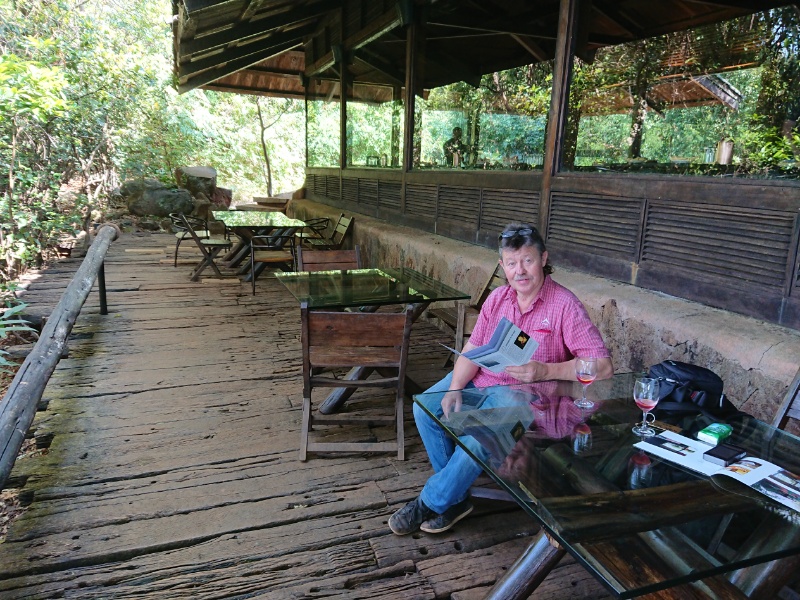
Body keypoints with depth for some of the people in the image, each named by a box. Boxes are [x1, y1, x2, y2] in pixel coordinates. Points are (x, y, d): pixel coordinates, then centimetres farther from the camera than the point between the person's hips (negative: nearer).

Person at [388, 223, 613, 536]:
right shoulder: (498, 298, 3)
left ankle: (431, 501, -7)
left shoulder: (564, 306, -14)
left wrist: (544, 371, -29)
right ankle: (456, 497, 2)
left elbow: (603, 366, -19)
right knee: (425, 407, -10)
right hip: (480, 379, 7)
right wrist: (454, 388, -11)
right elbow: (473, 348, 5)